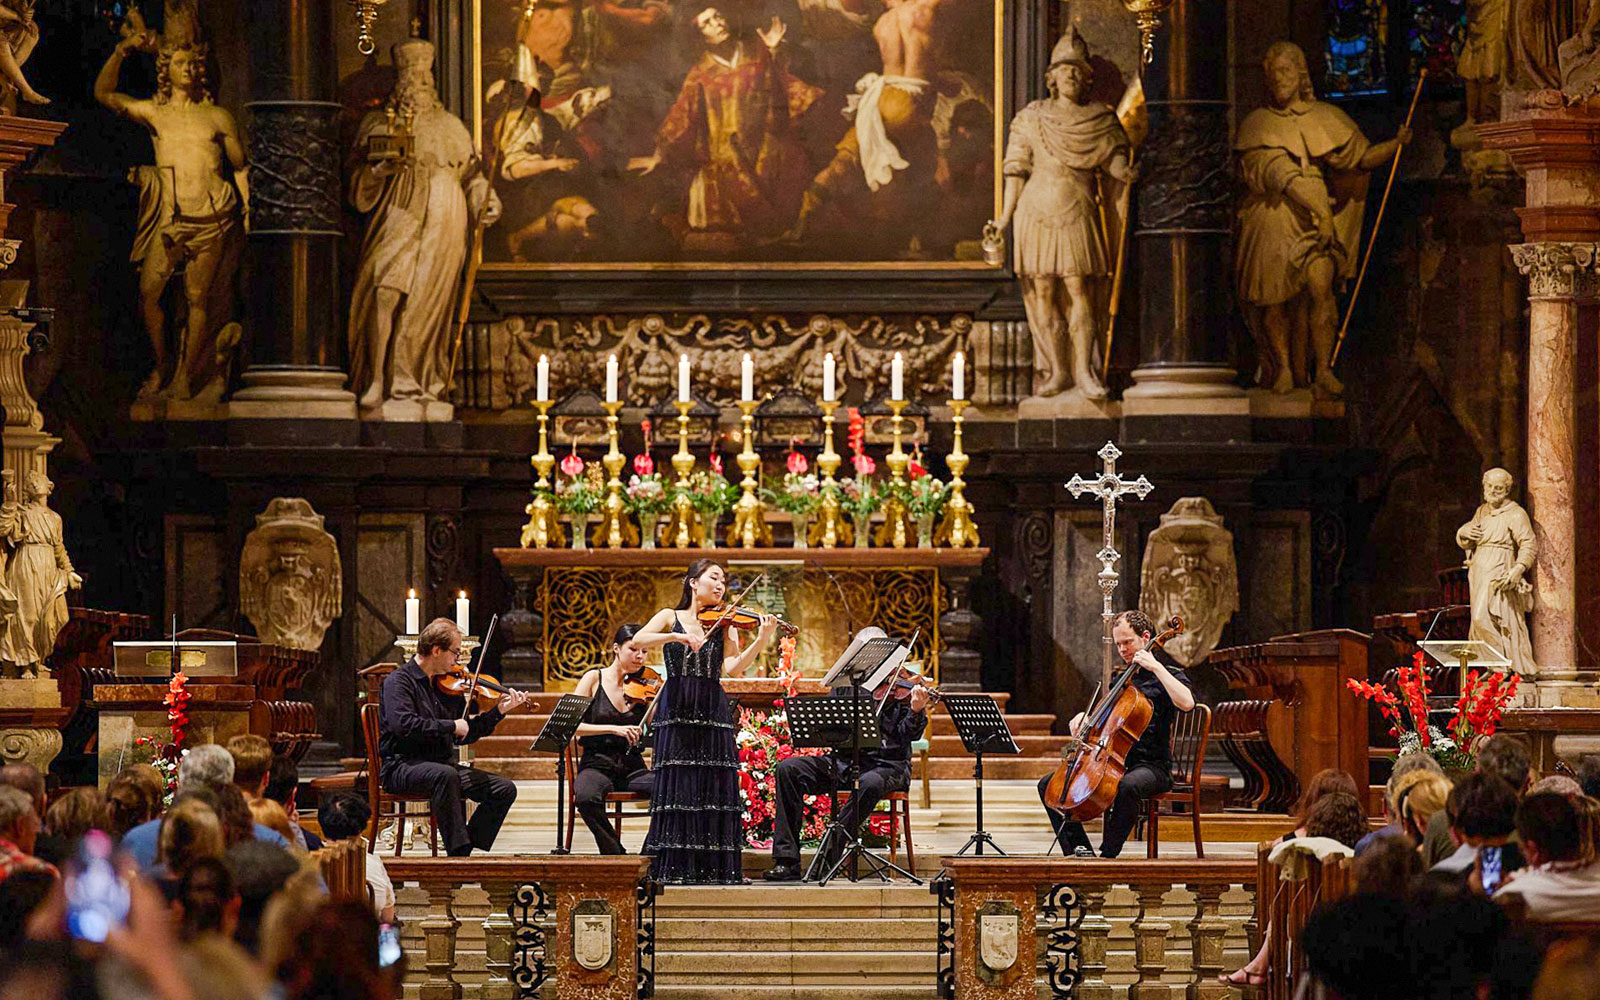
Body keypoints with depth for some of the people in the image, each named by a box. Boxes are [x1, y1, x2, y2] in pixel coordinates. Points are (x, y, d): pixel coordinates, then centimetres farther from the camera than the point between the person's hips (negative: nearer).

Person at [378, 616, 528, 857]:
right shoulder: (399, 681, -6)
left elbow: (463, 736, 17)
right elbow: (403, 724, -24)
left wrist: (499, 711, 9)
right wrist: (451, 726, -20)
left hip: (443, 763, 8)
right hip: (403, 765, -8)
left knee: (505, 790, -6)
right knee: (446, 775, -39)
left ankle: (465, 850, -6)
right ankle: (458, 850, -36)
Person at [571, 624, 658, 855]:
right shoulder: (595, 679, 3)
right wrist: (613, 729, -19)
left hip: (632, 768, 3)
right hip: (597, 765, -2)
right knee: (586, 797, -37)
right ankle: (615, 854, -19)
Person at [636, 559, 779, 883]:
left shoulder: (723, 624, 12)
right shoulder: (670, 617, 10)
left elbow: (733, 668, -3)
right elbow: (638, 641, -7)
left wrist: (762, 640, -17)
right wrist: (678, 636, -19)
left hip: (713, 712, 2)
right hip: (677, 711, -2)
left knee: (715, 789, -4)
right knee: (677, 786, -8)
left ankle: (714, 867, -2)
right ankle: (674, 866, -6)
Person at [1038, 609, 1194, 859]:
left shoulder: (1169, 674, -2)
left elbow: (1186, 703, -25)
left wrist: (1156, 667, -21)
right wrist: (1085, 717, 10)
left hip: (1151, 765, -7)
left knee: (1128, 787, -42)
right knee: (1048, 785, -3)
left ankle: (1107, 855, -32)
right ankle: (1080, 850, -11)